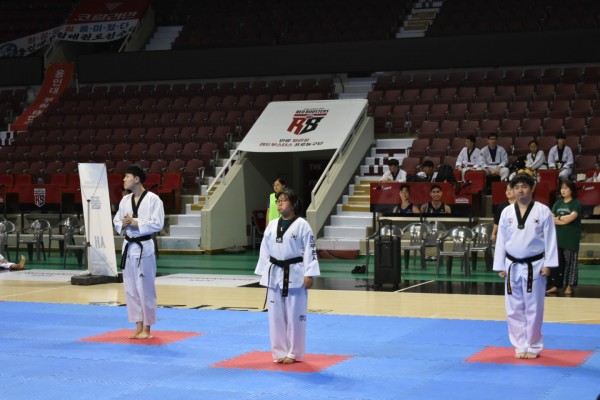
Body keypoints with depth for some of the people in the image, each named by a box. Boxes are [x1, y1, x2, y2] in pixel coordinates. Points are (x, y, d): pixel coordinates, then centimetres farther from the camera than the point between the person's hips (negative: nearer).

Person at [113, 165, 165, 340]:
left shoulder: (152, 199, -10)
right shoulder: (125, 200, 10)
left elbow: (157, 224, -14)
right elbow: (116, 221, 15)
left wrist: (135, 223, -18)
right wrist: (123, 225, -7)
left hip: (144, 248, -6)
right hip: (128, 247, 7)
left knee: (145, 288, -2)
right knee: (131, 289, 9)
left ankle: (147, 328, 9)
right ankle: (138, 327, 19)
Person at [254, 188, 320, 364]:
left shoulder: (302, 225, -8)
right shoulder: (272, 225, 7)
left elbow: (309, 251, -9)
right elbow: (265, 250, 11)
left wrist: (309, 274, -13)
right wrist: (263, 274, 9)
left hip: (295, 275, -5)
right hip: (275, 275, 5)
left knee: (295, 316, 1)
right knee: (276, 316, 8)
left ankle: (294, 353, 12)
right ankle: (280, 352, 19)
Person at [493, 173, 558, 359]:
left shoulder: (543, 211, -5)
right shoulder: (507, 212, 4)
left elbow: (550, 240, -5)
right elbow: (501, 241, 6)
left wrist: (548, 264, -9)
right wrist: (500, 267, 4)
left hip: (534, 266, -3)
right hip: (513, 267, 3)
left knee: (533, 309, 2)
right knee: (514, 310, 7)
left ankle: (533, 347, 14)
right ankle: (521, 346, 18)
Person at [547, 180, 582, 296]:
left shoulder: (576, 204, -5)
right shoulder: (557, 203, 11)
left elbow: (570, 218, -18)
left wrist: (558, 218, -4)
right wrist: (564, 220, -13)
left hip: (571, 239, -5)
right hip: (558, 237, 5)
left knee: (570, 262, 0)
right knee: (556, 261, 5)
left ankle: (570, 286, 7)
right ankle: (555, 285, 10)